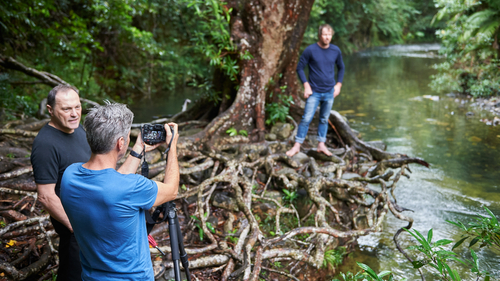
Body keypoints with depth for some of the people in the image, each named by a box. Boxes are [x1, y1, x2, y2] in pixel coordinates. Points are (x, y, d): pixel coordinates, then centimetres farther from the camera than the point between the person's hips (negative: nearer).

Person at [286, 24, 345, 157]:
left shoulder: (336, 51, 1)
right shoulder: (310, 50, -10)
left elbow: (341, 68, 17)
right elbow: (300, 68, -4)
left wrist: (338, 85, 8)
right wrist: (306, 86, -10)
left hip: (329, 92, 3)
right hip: (314, 92, -3)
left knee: (324, 119, 11)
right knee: (306, 118, -6)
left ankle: (321, 144, 21)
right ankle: (297, 146, 1)